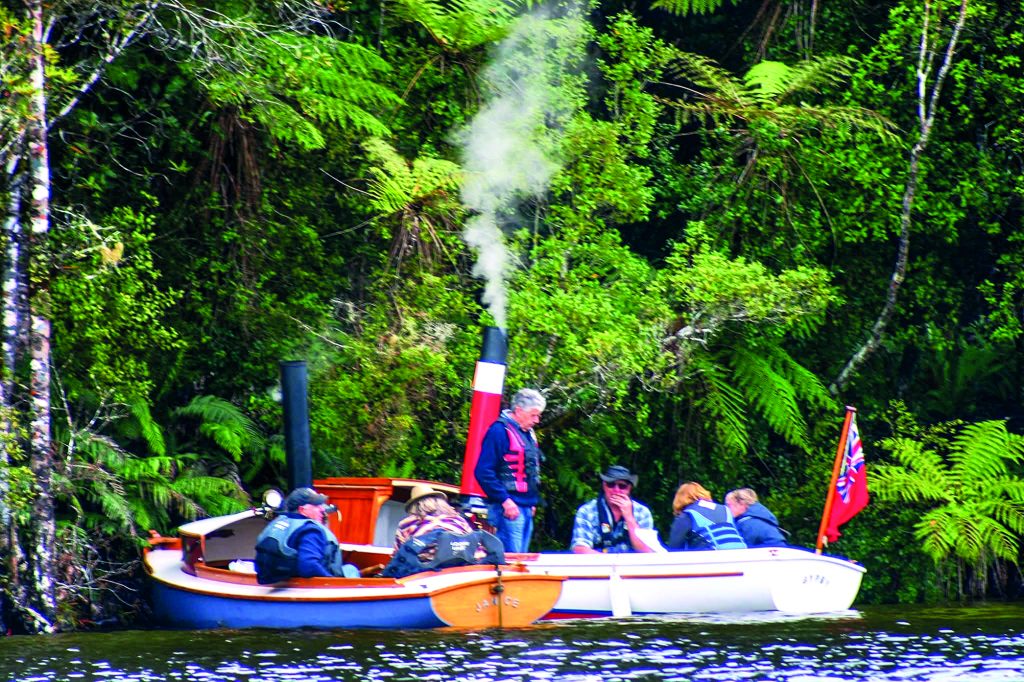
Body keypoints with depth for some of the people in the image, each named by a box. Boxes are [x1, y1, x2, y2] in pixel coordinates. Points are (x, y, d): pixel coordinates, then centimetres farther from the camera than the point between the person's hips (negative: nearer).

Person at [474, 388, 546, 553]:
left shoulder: (528, 434, 17)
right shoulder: (500, 431, -11)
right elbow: (483, 472, -17)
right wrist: (504, 500, -19)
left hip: (526, 508, 9)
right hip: (508, 508, -9)